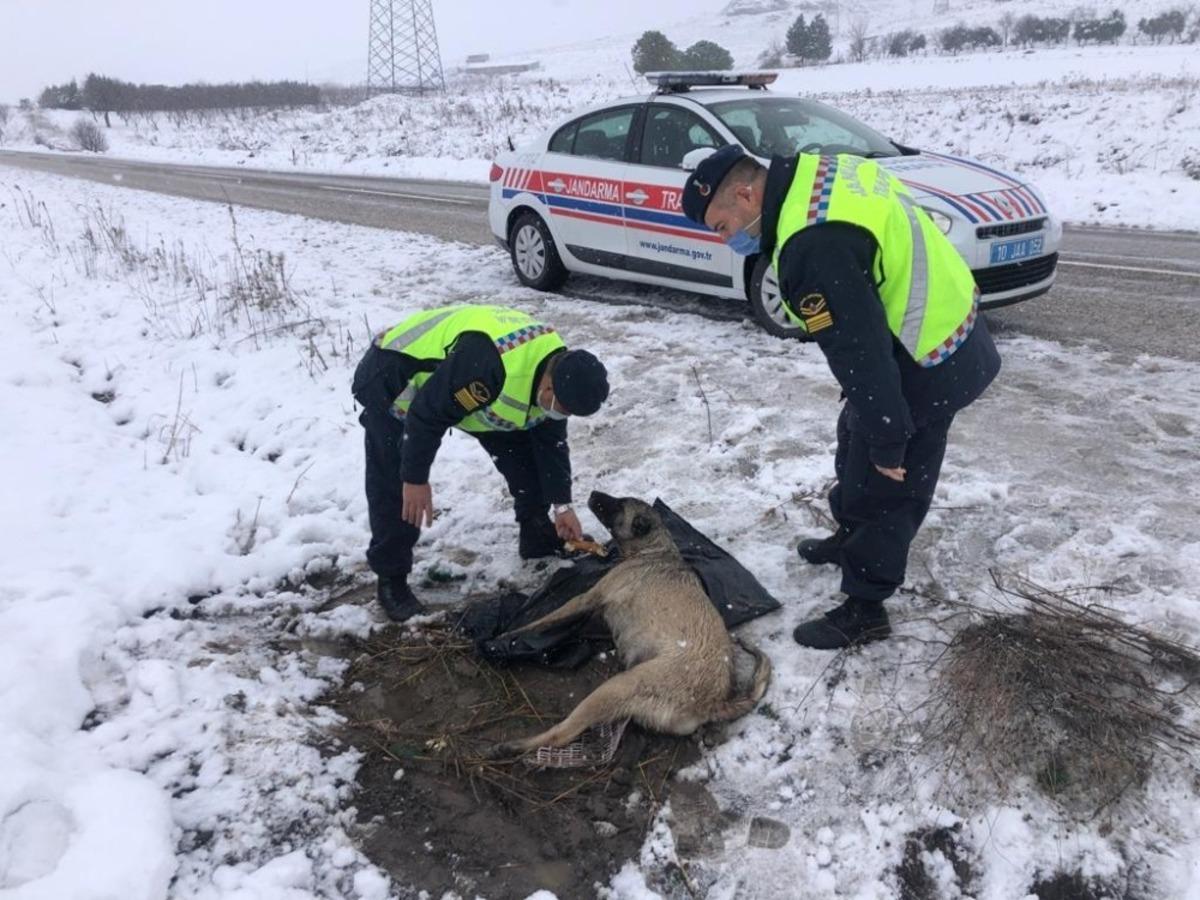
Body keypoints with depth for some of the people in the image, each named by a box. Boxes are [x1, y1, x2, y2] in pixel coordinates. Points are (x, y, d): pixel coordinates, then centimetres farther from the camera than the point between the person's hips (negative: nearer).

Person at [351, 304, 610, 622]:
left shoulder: (558, 368, -15)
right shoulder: (485, 365, -44)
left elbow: (551, 440, -2)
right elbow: (426, 415, -34)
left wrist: (562, 505, -2)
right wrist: (415, 478, -23)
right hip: (393, 379, -7)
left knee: (523, 451, 3)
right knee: (394, 485, -12)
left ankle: (539, 539, 19)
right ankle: (391, 578, 6)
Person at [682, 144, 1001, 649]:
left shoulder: (813, 247, -31)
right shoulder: (822, 173, 3)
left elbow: (860, 353, -29)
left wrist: (887, 441, -19)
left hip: (928, 366, -10)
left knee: (882, 483, 4)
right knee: (856, 442, 26)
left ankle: (864, 609, 21)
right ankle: (852, 537, 49)